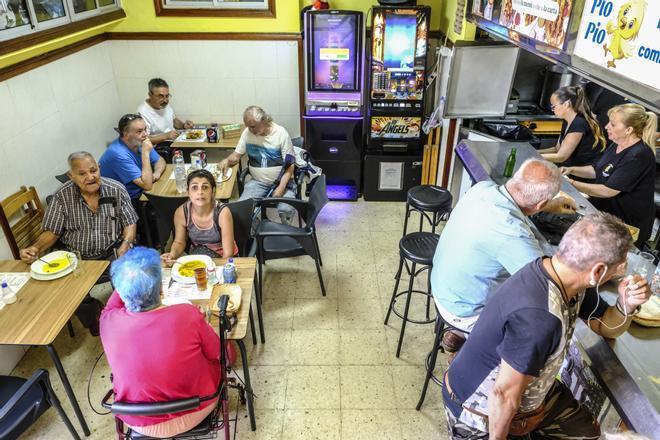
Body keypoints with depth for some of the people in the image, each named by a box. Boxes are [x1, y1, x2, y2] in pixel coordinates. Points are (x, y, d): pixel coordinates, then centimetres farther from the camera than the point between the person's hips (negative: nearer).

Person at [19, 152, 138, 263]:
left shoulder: (117, 190, -5)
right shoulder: (62, 196, -5)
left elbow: (129, 224, 0)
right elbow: (52, 231, 2)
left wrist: (125, 246, -19)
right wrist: (36, 249, -17)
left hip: (112, 256, -1)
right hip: (73, 259, 2)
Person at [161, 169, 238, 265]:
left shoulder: (222, 212, -24)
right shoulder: (181, 213, -15)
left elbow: (228, 252, -19)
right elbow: (179, 242, 2)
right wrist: (173, 254, -18)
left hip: (222, 259, -2)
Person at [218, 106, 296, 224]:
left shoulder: (281, 133, -11)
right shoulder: (247, 132, -1)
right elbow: (237, 155, 9)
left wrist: (281, 187, -23)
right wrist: (227, 160, -16)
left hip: (281, 181, -3)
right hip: (258, 182, 3)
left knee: (286, 209, -29)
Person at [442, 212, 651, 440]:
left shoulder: (565, 278, -12)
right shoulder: (539, 318, -40)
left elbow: (606, 326, 6)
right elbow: (504, 395, -30)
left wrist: (626, 304, -14)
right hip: (481, 412, -8)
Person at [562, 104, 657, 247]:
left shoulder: (639, 156, -23)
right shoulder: (617, 145, 6)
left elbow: (608, 191, -25)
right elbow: (596, 170, 18)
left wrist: (572, 184, -22)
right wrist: (571, 170, 1)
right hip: (605, 212, 8)